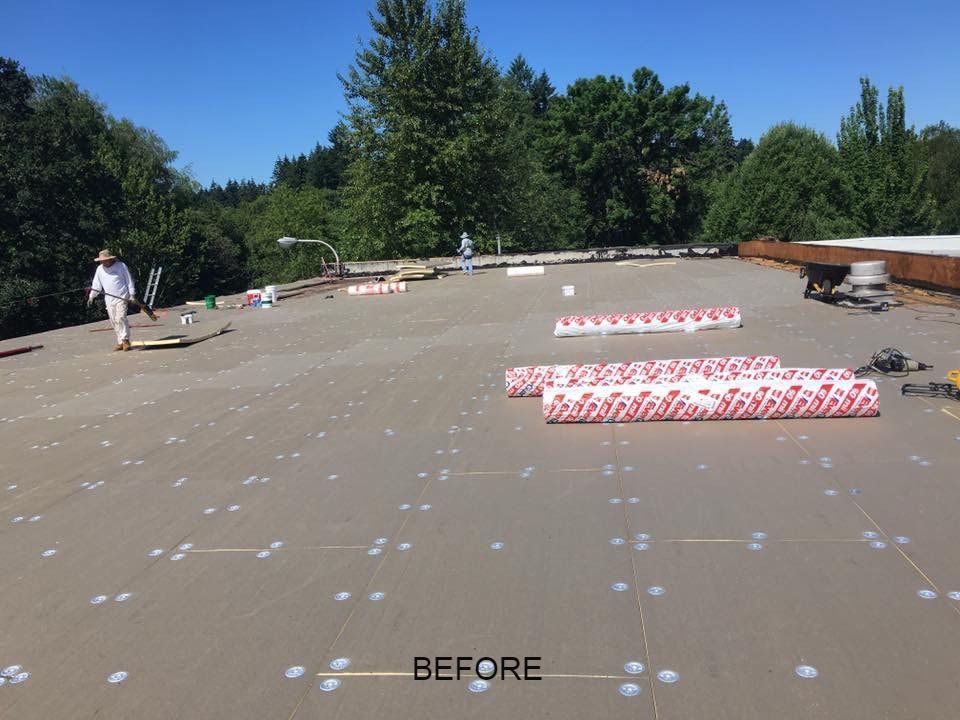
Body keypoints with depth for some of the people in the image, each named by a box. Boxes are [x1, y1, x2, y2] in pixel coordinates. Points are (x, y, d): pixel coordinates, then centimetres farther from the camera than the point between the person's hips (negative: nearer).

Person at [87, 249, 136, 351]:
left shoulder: (121, 265, -1)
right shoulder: (100, 269, 10)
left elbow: (129, 280, 1)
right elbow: (96, 285, 13)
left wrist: (132, 294, -4)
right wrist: (91, 297, 6)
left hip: (121, 298, -5)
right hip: (109, 300, 5)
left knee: (121, 318, -17)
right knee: (114, 321, 4)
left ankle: (125, 340, -13)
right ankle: (120, 342, 9)